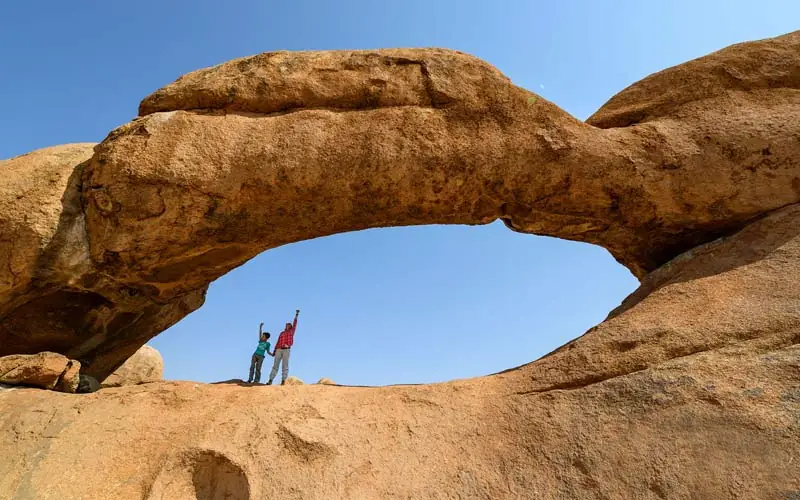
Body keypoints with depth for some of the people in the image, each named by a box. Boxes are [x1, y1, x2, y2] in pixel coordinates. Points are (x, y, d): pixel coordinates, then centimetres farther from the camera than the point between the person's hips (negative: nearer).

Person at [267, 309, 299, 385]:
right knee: (275, 365, -2)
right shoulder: (282, 333, 22)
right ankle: (270, 380, -5)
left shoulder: (291, 331, 16)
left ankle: (283, 380, -8)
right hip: (279, 350, 2)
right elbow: (278, 342, 16)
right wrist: (275, 350, 6)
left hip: (286, 350, -2)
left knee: (285, 365, -6)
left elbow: (295, 324, 7)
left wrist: (296, 315, 2)